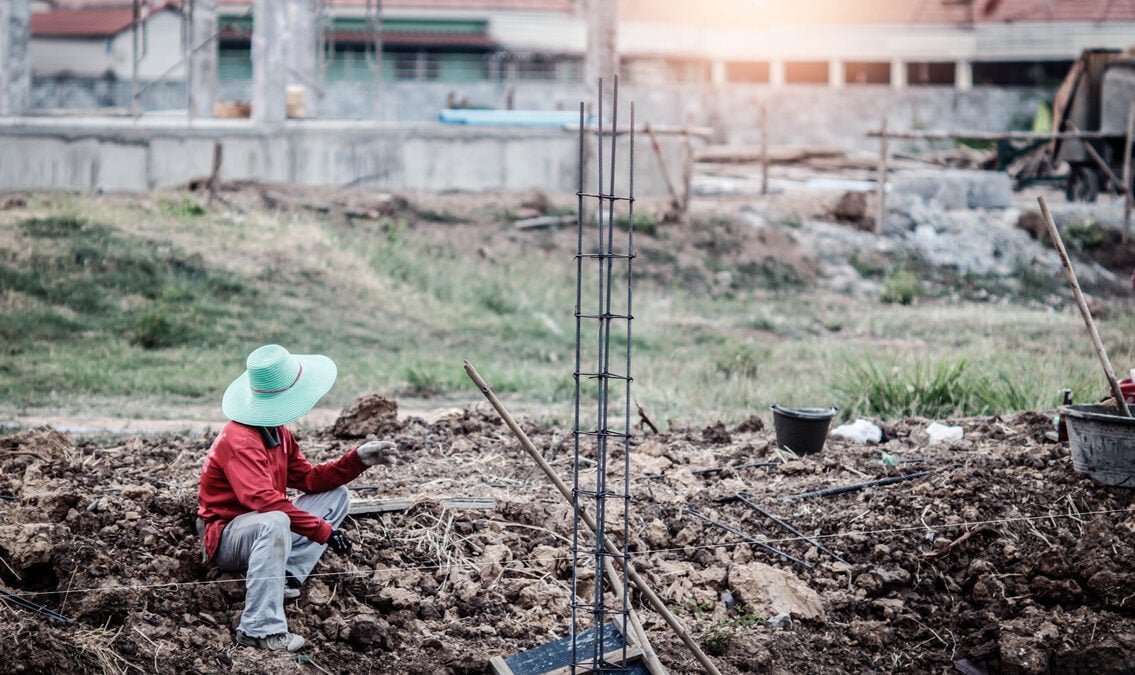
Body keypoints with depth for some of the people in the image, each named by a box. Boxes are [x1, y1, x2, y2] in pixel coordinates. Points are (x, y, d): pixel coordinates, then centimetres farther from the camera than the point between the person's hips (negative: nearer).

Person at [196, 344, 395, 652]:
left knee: (336, 496, 8)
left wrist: (357, 459, -4)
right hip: (225, 537, -10)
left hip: (261, 532, 10)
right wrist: (324, 531, -35)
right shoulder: (239, 440, -24)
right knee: (273, 523, -42)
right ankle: (259, 630, -40)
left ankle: (285, 575, -10)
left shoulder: (278, 433, 7)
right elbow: (262, 499, -36)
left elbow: (309, 479, 10)